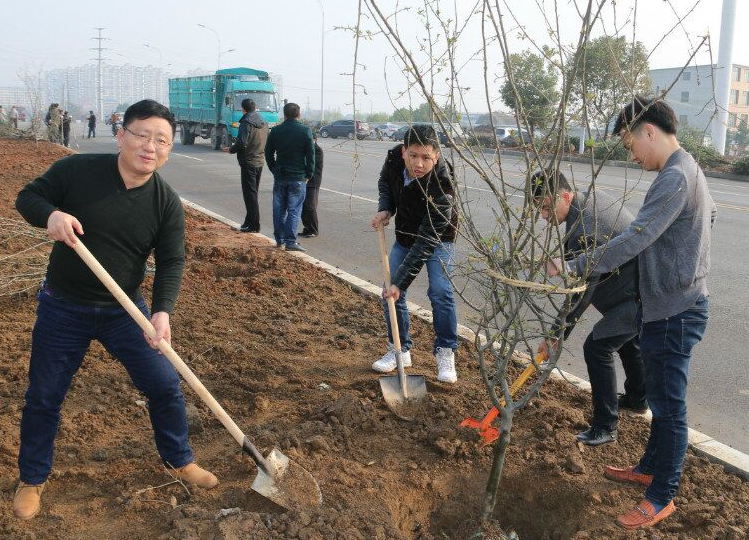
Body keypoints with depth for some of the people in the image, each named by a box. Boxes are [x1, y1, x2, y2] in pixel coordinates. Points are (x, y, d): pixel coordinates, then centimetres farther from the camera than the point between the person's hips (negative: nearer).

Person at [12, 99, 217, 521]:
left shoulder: (168, 203, -11)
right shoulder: (77, 170, -14)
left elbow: (171, 263, -12)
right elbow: (28, 197, -3)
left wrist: (162, 311, -28)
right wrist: (50, 214, -27)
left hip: (125, 311, 1)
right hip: (63, 309, -1)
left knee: (165, 386, 3)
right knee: (44, 397, 12)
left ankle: (180, 460, 29)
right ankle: (33, 479, 35)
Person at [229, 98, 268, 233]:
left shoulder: (246, 123, -15)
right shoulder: (264, 123, 10)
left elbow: (241, 144, -21)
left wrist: (231, 149, -4)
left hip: (248, 162, -8)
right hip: (260, 162, 8)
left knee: (250, 194, -3)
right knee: (253, 193, 16)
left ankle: (254, 225, -2)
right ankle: (249, 222, 22)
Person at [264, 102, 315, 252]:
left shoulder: (275, 131, 4)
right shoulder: (305, 131, -5)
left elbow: (268, 153, 9)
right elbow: (310, 155, -5)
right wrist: (308, 174, 4)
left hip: (279, 176, 3)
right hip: (298, 178, -3)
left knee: (279, 209, 13)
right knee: (294, 210, -1)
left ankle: (279, 239, 21)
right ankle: (290, 241, -4)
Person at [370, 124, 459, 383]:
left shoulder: (441, 187, -39)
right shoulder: (394, 158, -23)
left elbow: (426, 243, -37)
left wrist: (400, 282, -38)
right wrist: (385, 208, -16)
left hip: (438, 239, -5)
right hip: (405, 236, 5)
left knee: (440, 291, -22)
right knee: (390, 294, 1)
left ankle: (445, 353, -4)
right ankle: (400, 350, 19)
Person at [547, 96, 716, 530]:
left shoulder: (675, 177, -22)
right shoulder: (690, 170, 12)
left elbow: (634, 240, -30)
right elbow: (710, 214, 29)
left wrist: (574, 266, -28)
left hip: (674, 310, -11)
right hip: (677, 302, 11)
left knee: (669, 403, 1)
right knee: (661, 396, 21)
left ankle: (663, 497, 14)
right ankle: (651, 467, 37)